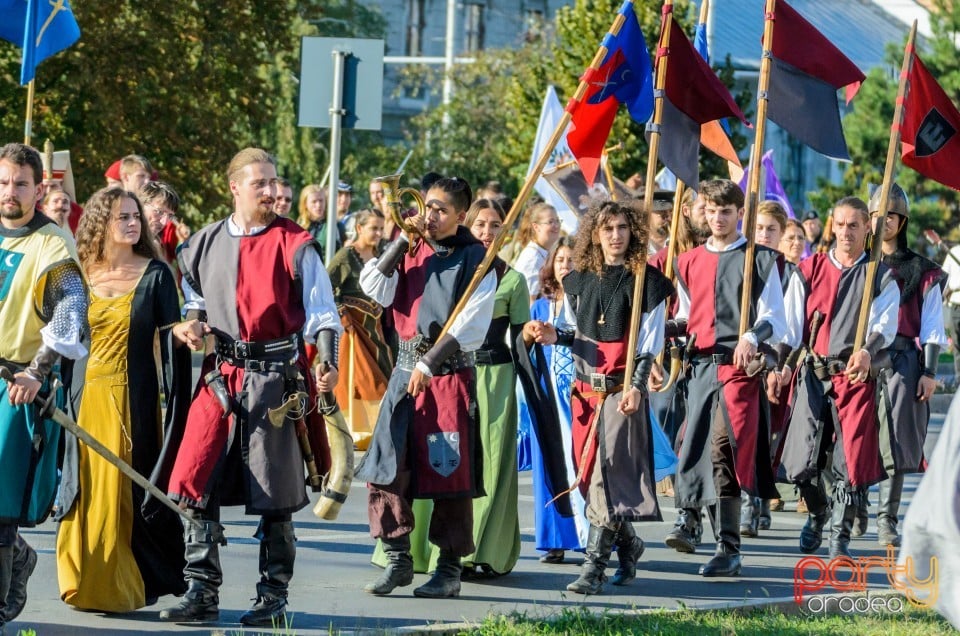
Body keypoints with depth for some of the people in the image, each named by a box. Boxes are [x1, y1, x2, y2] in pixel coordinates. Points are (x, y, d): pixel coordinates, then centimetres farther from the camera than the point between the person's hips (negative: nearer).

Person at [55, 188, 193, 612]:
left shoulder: (155, 274, 0)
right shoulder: (81, 276, 7)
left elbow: (172, 338, -5)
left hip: (133, 400, -3)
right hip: (86, 398, 3)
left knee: (127, 493, -3)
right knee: (86, 491, 4)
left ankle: (123, 586, 5)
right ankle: (86, 585, 12)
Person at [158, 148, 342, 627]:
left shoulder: (295, 245, -2)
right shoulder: (204, 244, 9)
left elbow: (322, 314, -3)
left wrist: (327, 363, -19)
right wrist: (193, 322, 2)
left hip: (277, 376, -3)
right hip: (220, 374, 3)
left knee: (274, 495, 1)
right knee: (197, 485, -3)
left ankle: (272, 598, 11)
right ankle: (202, 594, 5)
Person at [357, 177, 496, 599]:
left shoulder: (474, 259, -3)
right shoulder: (412, 251, 11)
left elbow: (471, 323, -10)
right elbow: (377, 290, -1)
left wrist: (430, 362, -14)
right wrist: (403, 240, -5)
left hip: (450, 372, -5)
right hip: (406, 368, 5)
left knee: (448, 470, -2)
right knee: (387, 466, -1)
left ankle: (449, 568, 6)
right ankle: (398, 560, 8)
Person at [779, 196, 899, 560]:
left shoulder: (881, 278, 6)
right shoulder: (809, 271, 10)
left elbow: (884, 324, -9)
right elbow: (790, 322, 3)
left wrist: (867, 352, -30)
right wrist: (781, 364, -13)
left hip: (856, 377, -1)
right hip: (813, 376, 1)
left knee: (850, 461, -5)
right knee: (803, 463, -1)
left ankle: (840, 536, 8)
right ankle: (817, 514, 29)